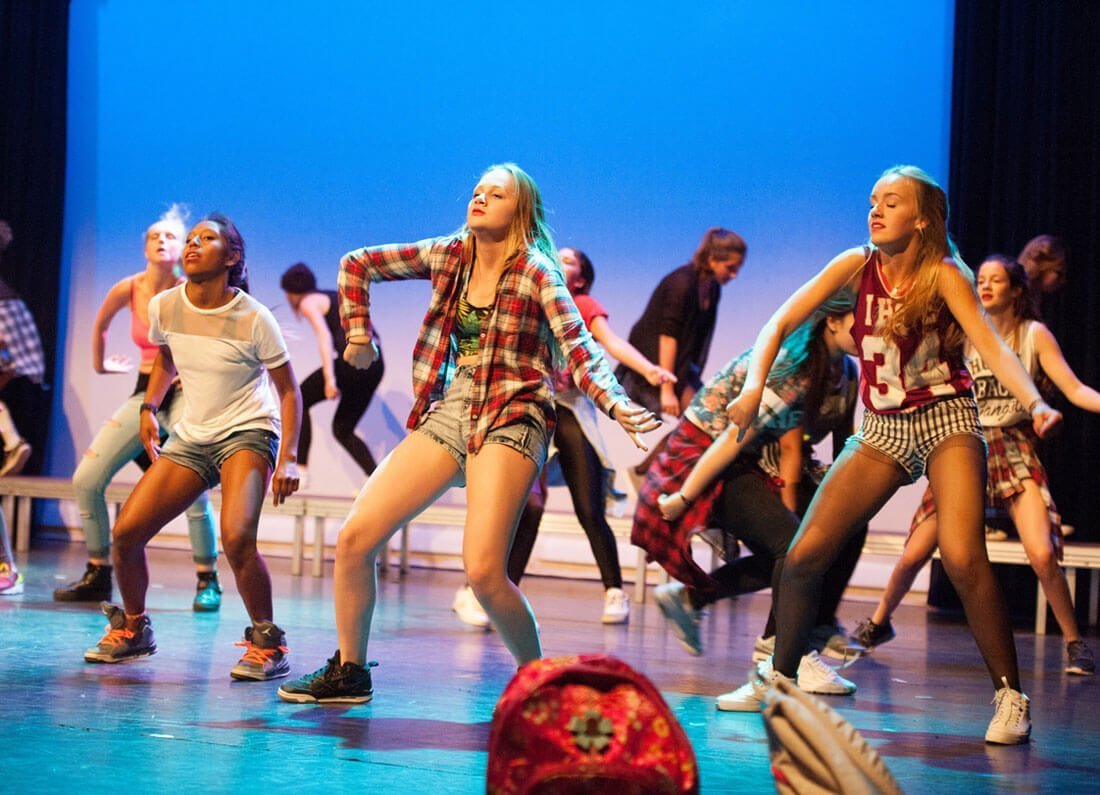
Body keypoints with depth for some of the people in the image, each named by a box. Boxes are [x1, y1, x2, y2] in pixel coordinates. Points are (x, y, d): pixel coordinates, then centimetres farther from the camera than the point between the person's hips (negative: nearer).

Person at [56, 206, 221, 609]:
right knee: (86, 479, -2)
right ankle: (98, 576, 11)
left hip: (186, 392, -5)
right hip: (145, 394, 5)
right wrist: (100, 364, 30)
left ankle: (208, 582, -8)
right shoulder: (128, 290, -3)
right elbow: (100, 325, 20)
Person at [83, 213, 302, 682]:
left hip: (247, 433, -5)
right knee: (125, 533, -6)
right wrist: (149, 408, 6)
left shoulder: (253, 318, -15)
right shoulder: (164, 307, -2)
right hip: (190, 437, 5)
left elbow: (288, 390, -7)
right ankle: (132, 629, 20)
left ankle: (267, 643, -10)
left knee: (236, 538, -29)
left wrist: (287, 460, -16)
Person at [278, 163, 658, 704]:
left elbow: (578, 347, -17)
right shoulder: (449, 255, 8)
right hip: (449, 411, 6)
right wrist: (358, 333, 13)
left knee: (483, 571, -22)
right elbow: (356, 265, 19)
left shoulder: (534, 271, -6)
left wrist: (614, 403, -33)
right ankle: (348, 672, 15)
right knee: (355, 537, -2)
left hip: (510, 420, -6)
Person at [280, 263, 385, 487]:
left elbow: (324, 335, -12)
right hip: (376, 364, 8)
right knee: (342, 429, 17)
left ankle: (300, 470, 4)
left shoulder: (308, 302, 4)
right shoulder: (334, 296, 28)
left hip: (352, 359, -8)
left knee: (299, 401, 11)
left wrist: (329, 378, -21)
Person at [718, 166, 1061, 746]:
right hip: (882, 430, 4)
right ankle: (779, 677, 19)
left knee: (962, 558, -24)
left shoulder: (943, 274, -12)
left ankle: (1010, 697, -13)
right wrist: (754, 386, -18)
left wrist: (1035, 403, -40)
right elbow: (780, 324, -2)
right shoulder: (858, 266, -3)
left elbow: (993, 348, -23)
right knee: (804, 555, -3)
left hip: (946, 419, -4)